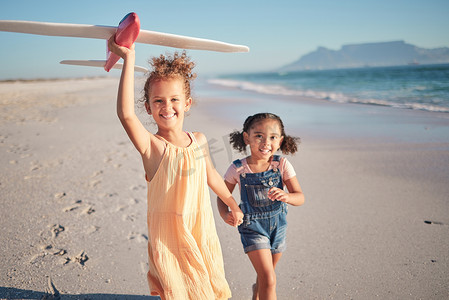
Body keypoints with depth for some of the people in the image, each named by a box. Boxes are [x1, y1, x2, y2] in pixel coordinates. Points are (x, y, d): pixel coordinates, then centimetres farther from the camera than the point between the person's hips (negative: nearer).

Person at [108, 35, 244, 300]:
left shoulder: (199, 140, 0)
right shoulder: (152, 146, -17)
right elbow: (126, 113, -36)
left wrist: (233, 204, 27)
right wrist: (129, 59, -35)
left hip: (202, 231, 5)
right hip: (169, 236, -4)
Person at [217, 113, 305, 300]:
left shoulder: (282, 165, -12)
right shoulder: (237, 169, -15)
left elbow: (300, 197, -12)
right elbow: (223, 196, -2)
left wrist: (286, 197, -34)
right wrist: (225, 214, -22)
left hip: (277, 225, 3)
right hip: (252, 227, -3)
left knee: (266, 274, 23)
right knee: (269, 279, -13)